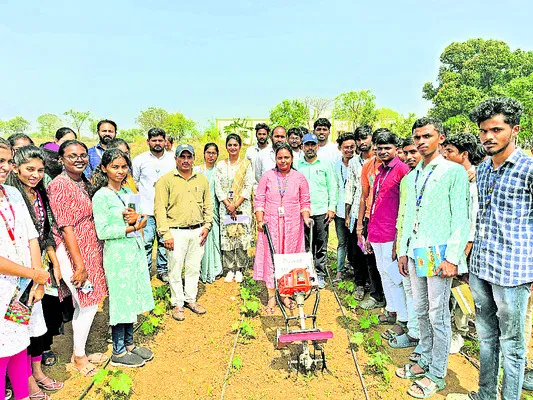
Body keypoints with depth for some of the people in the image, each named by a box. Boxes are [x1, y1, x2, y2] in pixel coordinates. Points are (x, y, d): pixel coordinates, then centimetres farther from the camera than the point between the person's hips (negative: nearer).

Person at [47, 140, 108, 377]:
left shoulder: (84, 183, 9)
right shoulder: (59, 185, -15)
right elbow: (66, 228, -19)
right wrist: (80, 264, -19)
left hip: (91, 249, 8)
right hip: (71, 251, -8)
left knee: (84, 304, 17)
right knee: (88, 304, 1)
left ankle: (79, 352, 34)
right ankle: (78, 357, 22)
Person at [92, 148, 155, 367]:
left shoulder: (127, 192, 10)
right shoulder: (101, 196, -12)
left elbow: (142, 219, 13)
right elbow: (102, 231, -17)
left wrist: (137, 217, -9)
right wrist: (132, 227, -16)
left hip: (136, 250, 7)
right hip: (117, 254, -7)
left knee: (132, 299, 15)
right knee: (121, 300, 3)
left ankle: (129, 344, 31)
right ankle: (118, 353, 20)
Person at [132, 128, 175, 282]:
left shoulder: (173, 159, 5)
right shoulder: (140, 159, 1)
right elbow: (134, 181, 11)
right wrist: (143, 194, 7)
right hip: (146, 209, -2)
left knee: (164, 241, 9)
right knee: (146, 242, -1)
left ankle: (163, 270, 23)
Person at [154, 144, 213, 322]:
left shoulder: (202, 179, 10)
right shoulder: (166, 180, -4)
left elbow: (208, 205, 16)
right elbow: (160, 208, -8)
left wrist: (207, 226, 5)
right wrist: (165, 234, -13)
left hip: (197, 232, 4)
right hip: (176, 232, -4)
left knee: (194, 268, 13)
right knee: (175, 270, 4)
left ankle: (191, 299, 29)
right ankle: (178, 304, 19)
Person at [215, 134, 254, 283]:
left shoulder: (246, 164, 3)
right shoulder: (220, 165, 8)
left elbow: (248, 187, -3)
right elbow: (218, 188, 3)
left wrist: (236, 204, -11)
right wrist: (228, 204, -9)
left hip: (242, 205, -1)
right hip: (225, 206, 2)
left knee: (242, 235, -3)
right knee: (226, 236, 1)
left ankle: (239, 269, 10)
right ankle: (230, 269, 12)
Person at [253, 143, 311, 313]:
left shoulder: (299, 178, 6)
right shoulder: (268, 176, 4)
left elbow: (305, 202, 8)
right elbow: (259, 200, 2)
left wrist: (306, 217, -7)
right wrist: (260, 220, -7)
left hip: (292, 225, 1)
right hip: (271, 224, -1)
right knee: (271, 257, 0)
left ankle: (285, 294, 21)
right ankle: (272, 296, 11)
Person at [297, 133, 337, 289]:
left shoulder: (325, 164, 4)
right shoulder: (297, 165, 6)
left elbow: (332, 187, 5)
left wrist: (332, 208, -1)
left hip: (321, 211, -1)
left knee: (321, 245, 5)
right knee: (305, 245, 7)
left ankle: (320, 275, 16)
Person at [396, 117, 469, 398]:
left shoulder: (454, 171, -5)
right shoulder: (412, 176, 14)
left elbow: (461, 219, -9)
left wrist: (453, 258, -15)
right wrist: (403, 251, 14)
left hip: (439, 253, -6)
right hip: (416, 254, 6)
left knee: (438, 316, 3)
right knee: (422, 312, 15)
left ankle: (436, 375, 17)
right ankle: (424, 362, 31)